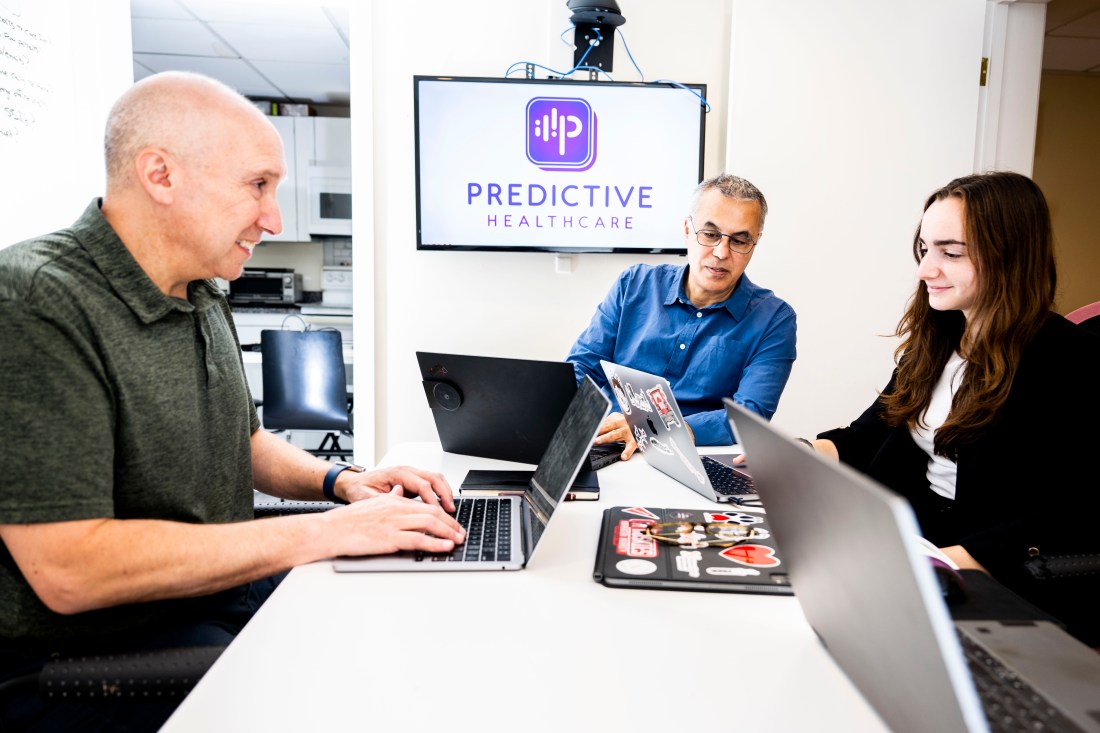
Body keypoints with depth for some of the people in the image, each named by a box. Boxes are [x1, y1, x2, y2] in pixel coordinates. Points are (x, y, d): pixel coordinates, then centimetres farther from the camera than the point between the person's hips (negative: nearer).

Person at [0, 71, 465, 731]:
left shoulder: (204, 299, 8)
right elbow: (70, 570, -27)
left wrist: (339, 480, 0)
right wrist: (328, 532, -25)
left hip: (224, 587, 8)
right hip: (86, 657, -8)